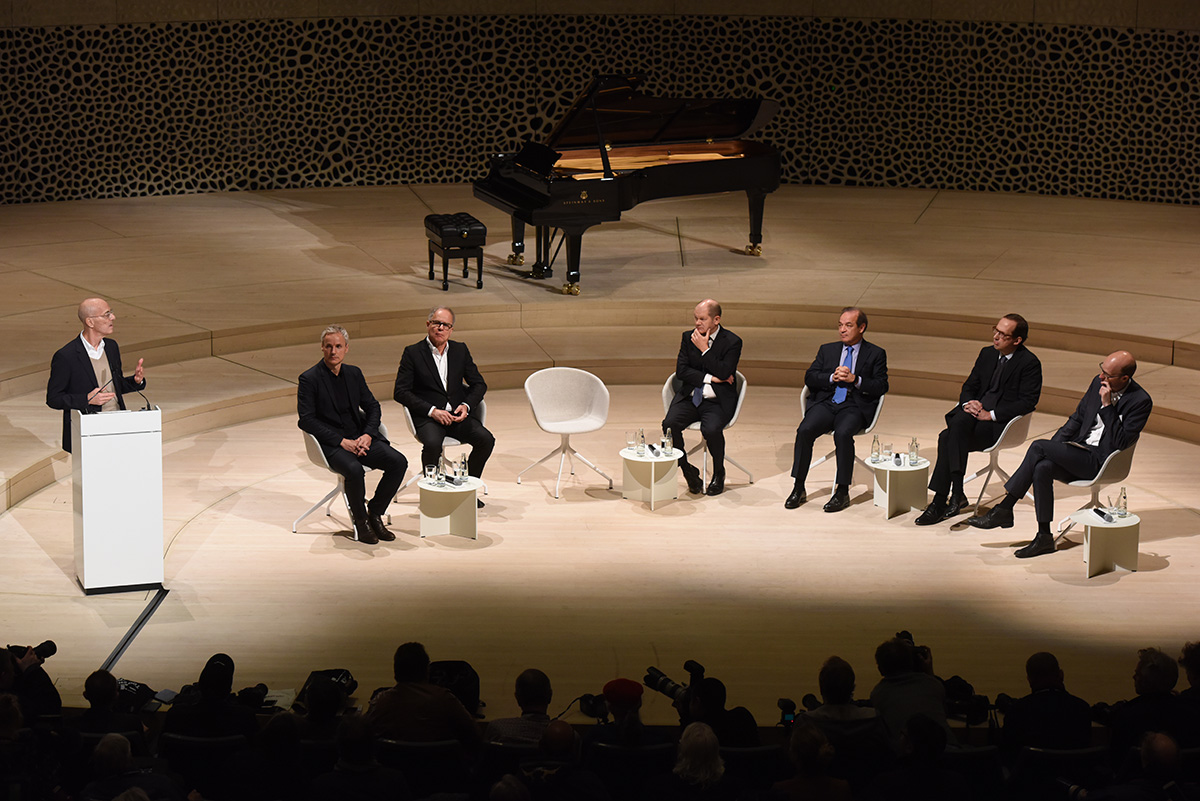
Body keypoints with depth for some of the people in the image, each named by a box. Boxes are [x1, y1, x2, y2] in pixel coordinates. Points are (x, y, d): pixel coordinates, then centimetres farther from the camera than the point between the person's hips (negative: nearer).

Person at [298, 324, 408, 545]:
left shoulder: (354, 373, 11)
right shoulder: (309, 378, -6)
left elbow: (372, 406, 14)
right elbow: (306, 420, -12)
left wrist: (367, 435, -7)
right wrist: (342, 441, -18)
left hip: (360, 438, 6)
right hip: (331, 444, -6)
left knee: (398, 461, -15)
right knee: (354, 469, -35)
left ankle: (375, 513, 1)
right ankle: (360, 521, -11)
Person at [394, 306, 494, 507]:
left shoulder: (460, 350, 12)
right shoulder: (413, 353, 0)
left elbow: (479, 384, 15)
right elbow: (400, 392, -6)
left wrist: (466, 405, -6)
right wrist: (432, 411, -16)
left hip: (457, 414, 4)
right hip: (426, 417, -4)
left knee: (486, 439, -21)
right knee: (432, 443, -35)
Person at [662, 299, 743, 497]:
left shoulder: (732, 342, -3)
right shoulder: (688, 337, 8)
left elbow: (724, 373, -16)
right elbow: (681, 371, -1)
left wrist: (705, 350, -15)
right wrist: (710, 378, -10)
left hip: (717, 401, -3)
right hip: (689, 397, 4)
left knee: (711, 430, -33)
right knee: (669, 424, -25)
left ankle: (719, 473, -4)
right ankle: (688, 471, -4)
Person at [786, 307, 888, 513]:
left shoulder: (876, 354, 11)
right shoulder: (827, 350, 20)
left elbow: (881, 387, 1)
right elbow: (810, 378, 9)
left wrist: (855, 379, -13)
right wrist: (833, 378, -8)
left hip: (855, 406, -3)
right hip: (825, 403, 3)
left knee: (843, 433, -35)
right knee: (804, 430, -26)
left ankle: (842, 492, -27)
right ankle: (798, 488, -18)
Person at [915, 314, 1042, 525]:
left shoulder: (1029, 363, -5)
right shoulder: (987, 354, 17)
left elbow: (1027, 402, -13)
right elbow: (968, 387, 19)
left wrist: (990, 414, -19)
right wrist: (968, 403, -6)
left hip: (1002, 424, -6)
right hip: (975, 413, 6)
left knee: (948, 438, -29)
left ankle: (940, 501, -27)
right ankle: (956, 492, -31)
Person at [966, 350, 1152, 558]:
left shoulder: (1141, 401, -12)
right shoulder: (1098, 382, 8)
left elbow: (1120, 443, -19)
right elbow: (1077, 418, 17)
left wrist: (1107, 405, -22)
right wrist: (1052, 447, 5)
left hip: (1100, 461, -7)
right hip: (1079, 451, 7)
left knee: (1038, 447, -20)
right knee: (1042, 468, -23)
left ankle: (1004, 509, -11)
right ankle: (1044, 537, -16)